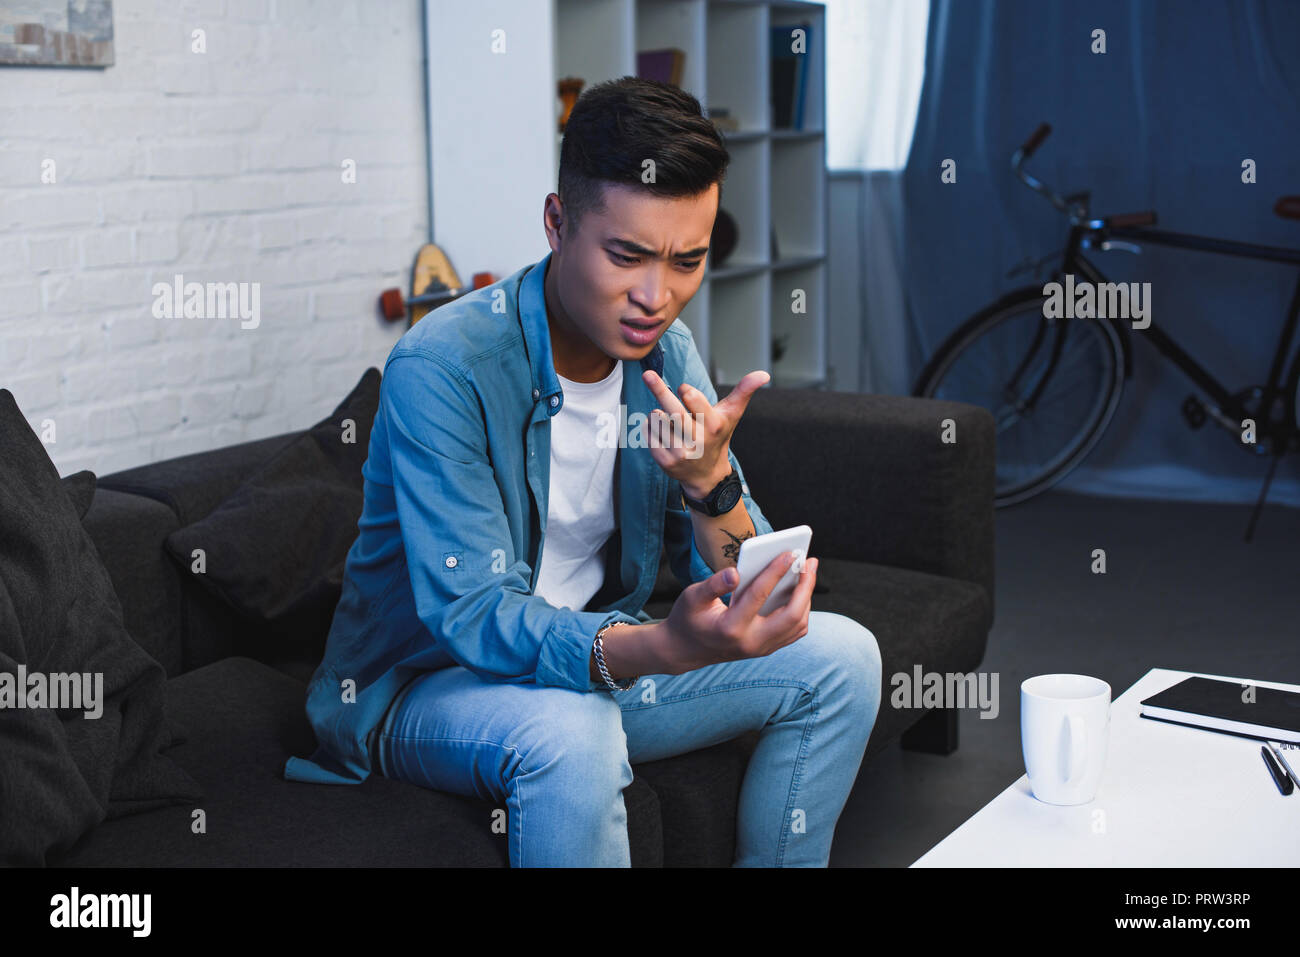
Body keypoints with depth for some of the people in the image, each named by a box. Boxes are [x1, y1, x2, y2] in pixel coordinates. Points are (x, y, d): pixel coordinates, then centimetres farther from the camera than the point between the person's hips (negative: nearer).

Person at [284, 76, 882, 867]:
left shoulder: (667, 353, -3)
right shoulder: (442, 367, -24)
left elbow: (747, 586, -4)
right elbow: (472, 615, -30)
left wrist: (710, 483, -28)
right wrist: (662, 647, -47)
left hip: (597, 654, 6)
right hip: (424, 682, -6)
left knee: (839, 657, -4)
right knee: (571, 738, -38)